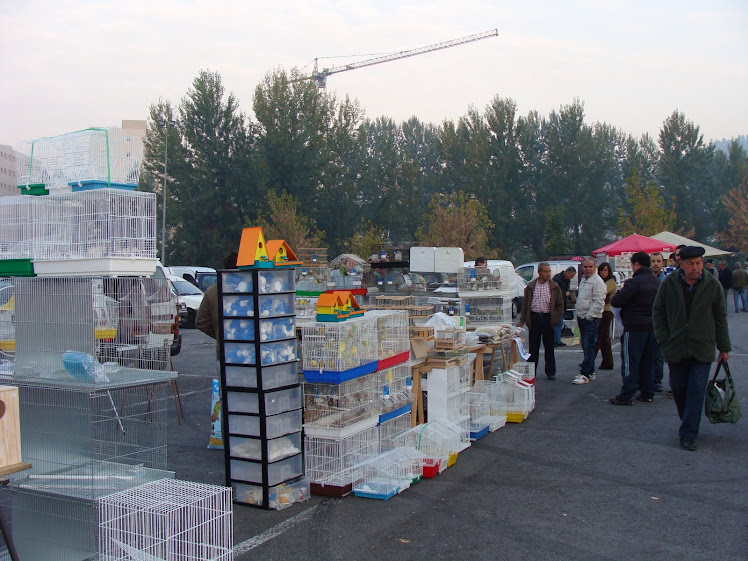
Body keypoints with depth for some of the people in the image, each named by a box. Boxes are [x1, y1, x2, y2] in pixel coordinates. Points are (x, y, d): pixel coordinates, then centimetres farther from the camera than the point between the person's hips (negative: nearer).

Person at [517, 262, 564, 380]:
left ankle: (550, 372, 15)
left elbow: (560, 305, 7)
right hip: (534, 318, 1)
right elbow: (525, 304, 8)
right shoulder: (530, 287, 5)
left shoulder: (554, 287, 3)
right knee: (533, 347, 6)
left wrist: (555, 319, -2)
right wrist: (522, 320, 3)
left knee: (549, 347, 6)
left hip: (548, 318, 0)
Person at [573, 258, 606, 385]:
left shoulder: (597, 281, -12)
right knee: (585, 345, 12)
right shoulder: (583, 279, 17)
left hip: (591, 318, -9)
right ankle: (590, 372, 21)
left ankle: (585, 374, -8)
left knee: (589, 346, -8)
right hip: (582, 317, 9)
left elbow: (598, 302, -18)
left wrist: (589, 316, -16)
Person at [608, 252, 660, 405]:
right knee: (648, 362, 14)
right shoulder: (657, 282, 11)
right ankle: (647, 393, 19)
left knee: (630, 362, -3)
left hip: (635, 328, -8)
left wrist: (617, 295, 4)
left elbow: (617, 301, -17)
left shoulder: (634, 282, -16)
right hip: (653, 327, 8)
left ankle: (626, 395, -2)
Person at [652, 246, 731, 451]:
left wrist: (724, 348, 7)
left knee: (697, 390, -5)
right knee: (678, 389, 8)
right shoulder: (669, 284, -1)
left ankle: (689, 434, 1)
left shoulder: (713, 285, -1)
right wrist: (663, 340, -1)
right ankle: (689, 424, 31)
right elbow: (658, 313, 8)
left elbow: (720, 318, 6)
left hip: (702, 349, -1)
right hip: (675, 348, 1)